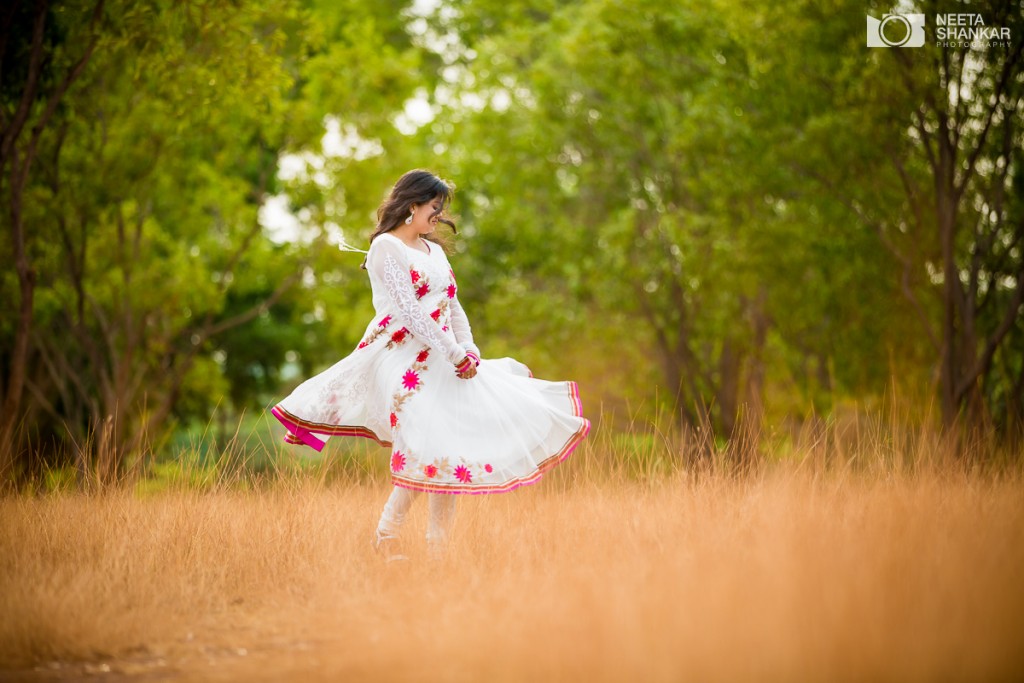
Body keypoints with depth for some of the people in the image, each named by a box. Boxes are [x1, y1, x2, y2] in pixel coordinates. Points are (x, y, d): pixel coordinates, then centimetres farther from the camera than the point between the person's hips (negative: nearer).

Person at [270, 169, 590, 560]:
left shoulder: (433, 249, 19)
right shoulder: (387, 246, -6)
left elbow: (453, 307, 17)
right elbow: (408, 310, -15)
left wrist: (469, 349, 0)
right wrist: (454, 354, -16)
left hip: (444, 361, 8)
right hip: (404, 362, -8)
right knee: (427, 450, -16)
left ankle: (438, 547, 2)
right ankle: (387, 537, -3)